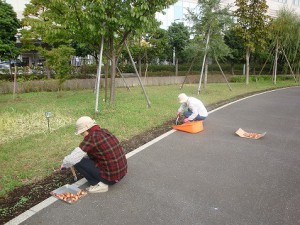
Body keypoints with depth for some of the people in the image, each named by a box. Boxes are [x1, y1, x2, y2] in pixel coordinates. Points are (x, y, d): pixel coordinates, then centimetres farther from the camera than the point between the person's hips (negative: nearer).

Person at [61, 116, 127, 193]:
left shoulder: (91, 138, -19)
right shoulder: (104, 131, 5)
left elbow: (73, 159, -16)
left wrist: (64, 164, 4)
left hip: (111, 177, -8)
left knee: (77, 162, -4)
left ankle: (99, 184, 0)